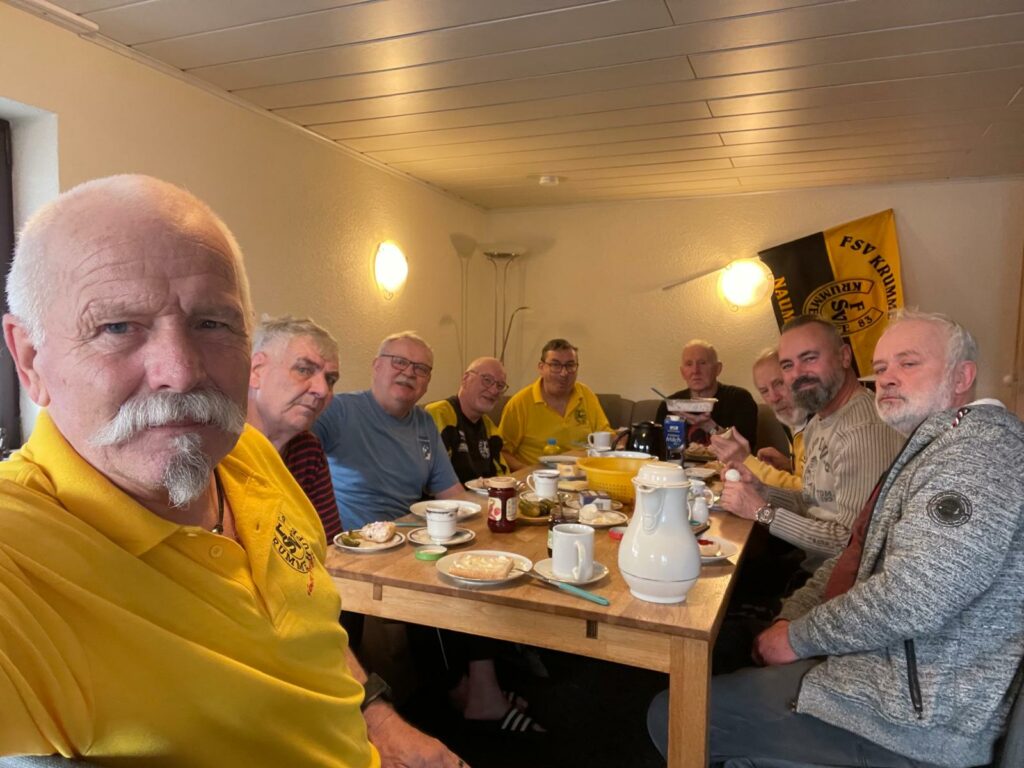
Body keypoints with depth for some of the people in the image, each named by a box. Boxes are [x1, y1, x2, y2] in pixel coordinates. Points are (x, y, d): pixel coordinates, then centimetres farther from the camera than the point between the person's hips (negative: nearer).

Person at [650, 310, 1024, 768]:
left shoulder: (982, 445, -18)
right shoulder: (931, 448, 17)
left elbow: (912, 599, -29)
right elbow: (857, 556, 16)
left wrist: (800, 637, -14)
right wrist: (790, 619, 2)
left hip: (917, 711, -10)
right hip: (872, 659, 10)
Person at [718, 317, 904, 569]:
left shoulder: (865, 430, -24)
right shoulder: (819, 423, 7)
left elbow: (853, 542, -25)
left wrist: (763, 511, -19)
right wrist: (760, 490, -4)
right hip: (812, 565, 7)